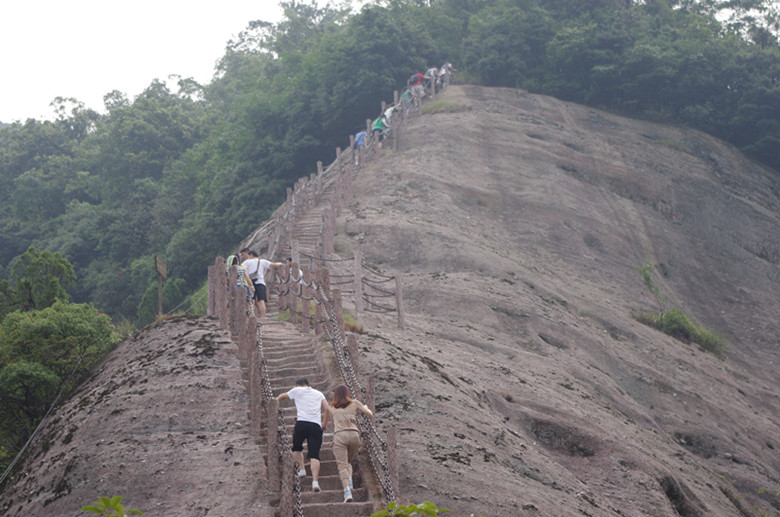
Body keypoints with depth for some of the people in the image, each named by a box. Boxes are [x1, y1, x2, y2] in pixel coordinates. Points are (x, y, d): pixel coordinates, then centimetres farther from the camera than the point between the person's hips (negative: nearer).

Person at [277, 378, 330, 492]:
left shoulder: (297, 391, 18)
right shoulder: (318, 394, 24)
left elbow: (283, 396, 37)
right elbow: (327, 409, 13)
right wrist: (324, 424, 26)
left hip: (301, 423, -1)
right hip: (316, 425, 1)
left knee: (296, 448, 25)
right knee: (314, 455, -7)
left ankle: (301, 469, 9)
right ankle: (315, 481, -21)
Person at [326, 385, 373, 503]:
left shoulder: (332, 407, 18)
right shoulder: (354, 403, 15)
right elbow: (370, 415, 16)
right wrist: (366, 407, 36)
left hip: (339, 435, -2)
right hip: (354, 435, 2)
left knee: (342, 465, -6)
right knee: (348, 462, 22)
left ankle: (347, 492, -25)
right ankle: (349, 483, -4)